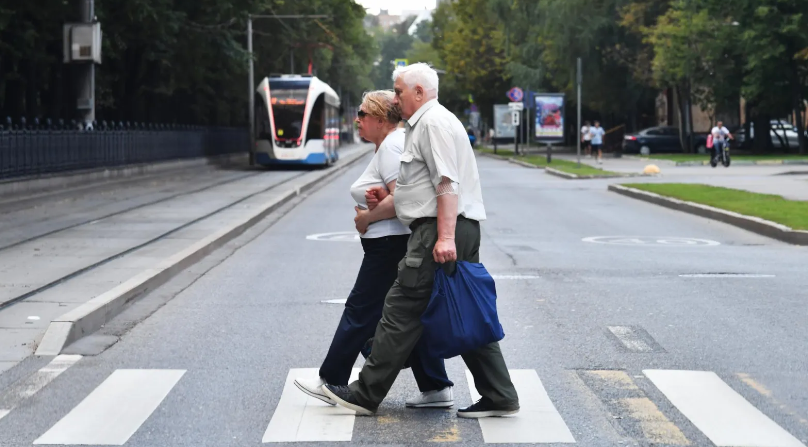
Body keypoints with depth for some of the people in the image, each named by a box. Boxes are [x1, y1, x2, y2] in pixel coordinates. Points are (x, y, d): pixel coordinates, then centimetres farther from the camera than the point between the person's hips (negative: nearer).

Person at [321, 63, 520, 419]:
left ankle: (366, 395, 0)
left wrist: (445, 237, -25)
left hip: (439, 230, -11)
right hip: (463, 230, 11)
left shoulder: (433, 122, -9)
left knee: (402, 311, -6)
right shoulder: (427, 123, 24)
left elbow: (447, 183, -19)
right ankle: (499, 396, 9)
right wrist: (386, 201, 30)